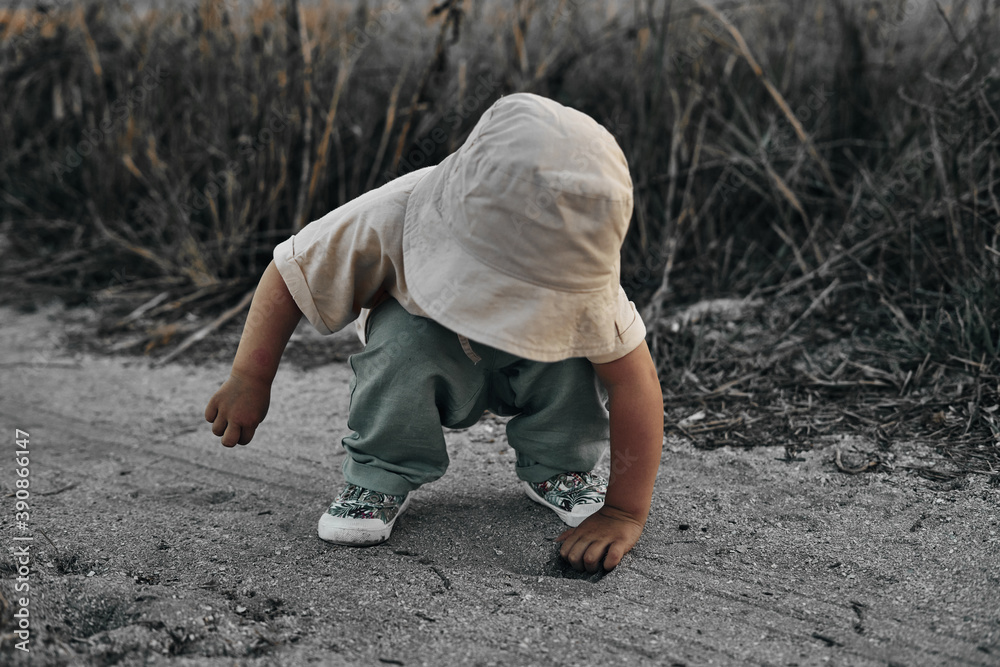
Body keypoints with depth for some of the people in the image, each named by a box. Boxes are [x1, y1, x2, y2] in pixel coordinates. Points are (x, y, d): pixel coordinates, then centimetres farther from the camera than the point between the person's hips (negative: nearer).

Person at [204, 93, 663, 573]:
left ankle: (555, 467, -3)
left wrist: (625, 513, -33)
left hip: (522, 373, 1)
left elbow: (634, 379, -32)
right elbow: (289, 273, -22)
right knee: (405, 334, -37)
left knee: (575, 353, -34)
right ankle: (383, 475, -11)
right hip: (430, 370, -1)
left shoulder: (579, 277, -36)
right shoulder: (393, 218, -37)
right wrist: (249, 379, -25)